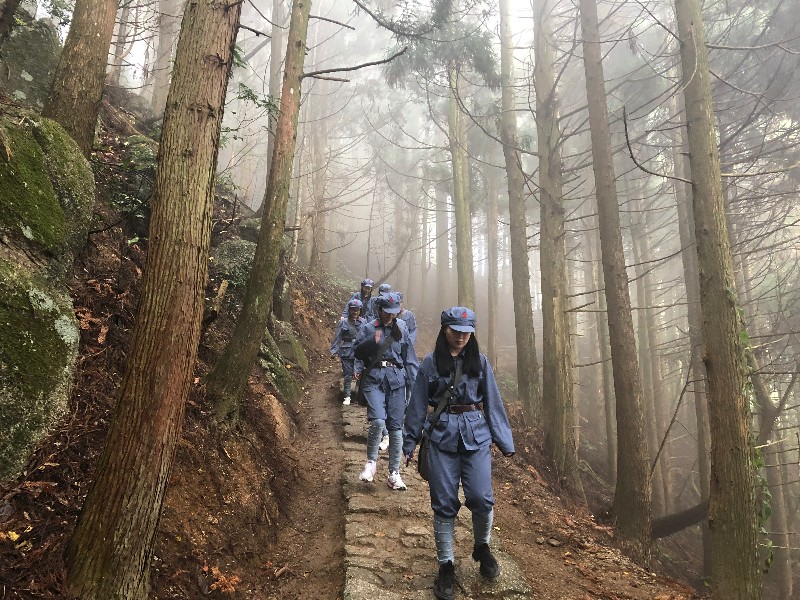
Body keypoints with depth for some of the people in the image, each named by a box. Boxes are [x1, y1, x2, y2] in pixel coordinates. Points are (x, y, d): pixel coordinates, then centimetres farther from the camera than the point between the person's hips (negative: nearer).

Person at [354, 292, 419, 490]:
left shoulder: (401, 328, 11)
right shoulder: (369, 328, 7)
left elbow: (409, 357, 13)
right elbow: (358, 352, 5)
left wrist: (415, 382, 6)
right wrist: (372, 341, -12)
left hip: (396, 379, 2)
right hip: (374, 378, -2)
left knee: (396, 426, 2)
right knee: (378, 421, -20)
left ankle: (394, 474, 13)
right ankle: (371, 462, 4)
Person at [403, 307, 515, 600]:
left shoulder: (480, 362, 6)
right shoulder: (430, 363, 2)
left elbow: (493, 402, 8)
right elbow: (417, 405, 5)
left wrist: (504, 441, 6)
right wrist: (409, 443, 5)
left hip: (476, 435, 1)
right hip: (442, 436, 0)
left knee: (481, 498, -8)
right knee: (444, 503, 2)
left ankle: (482, 547, 22)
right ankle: (446, 565, 19)